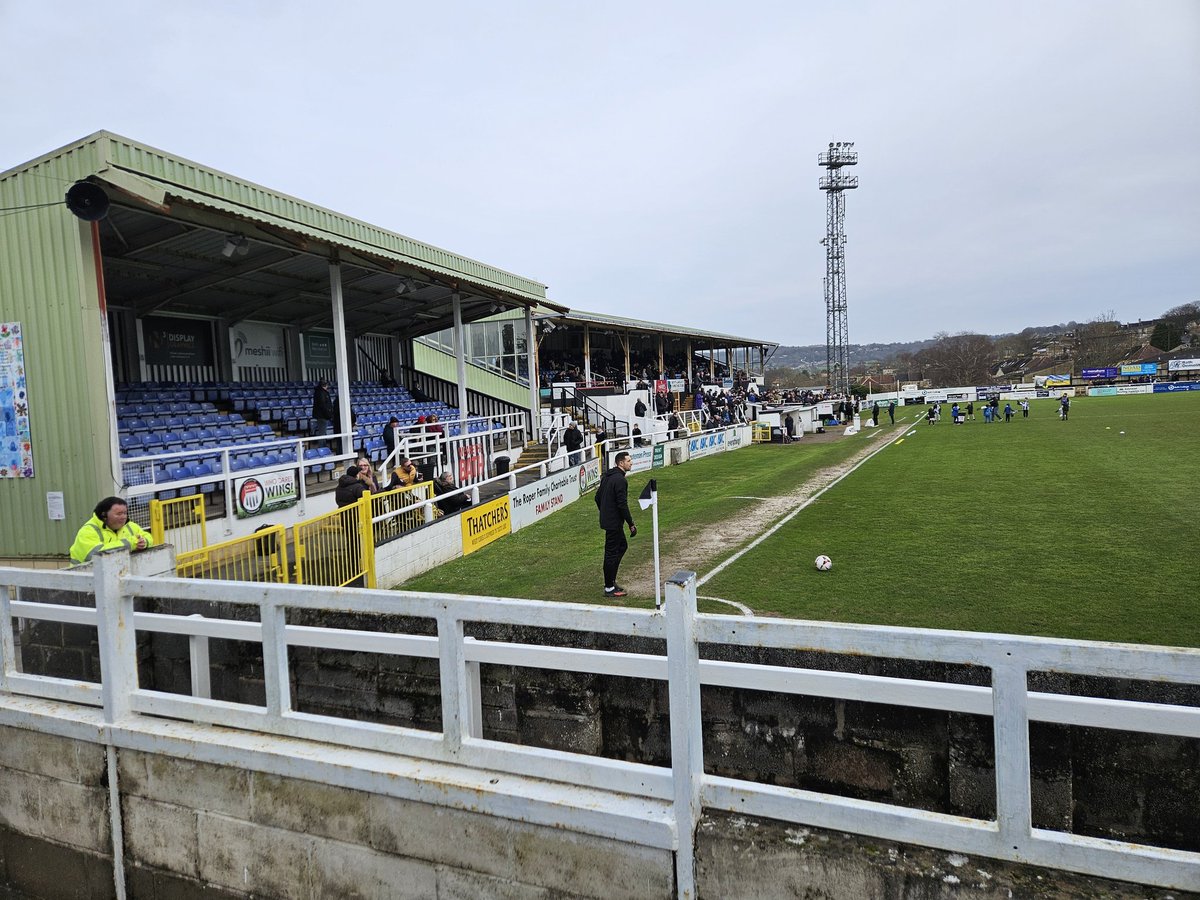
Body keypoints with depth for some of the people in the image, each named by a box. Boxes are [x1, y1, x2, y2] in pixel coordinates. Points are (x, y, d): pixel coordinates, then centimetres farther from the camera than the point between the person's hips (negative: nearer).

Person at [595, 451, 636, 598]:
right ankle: (609, 588, 7)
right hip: (614, 523, -10)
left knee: (622, 546, 21)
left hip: (606, 519, 10)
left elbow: (597, 497, 16)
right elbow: (622, 504, -22)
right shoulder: (620, 480, -19)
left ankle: (611, 581, 25)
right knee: (612, 553, -2)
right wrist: (631, 524, -16)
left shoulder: (607, 476, 11)